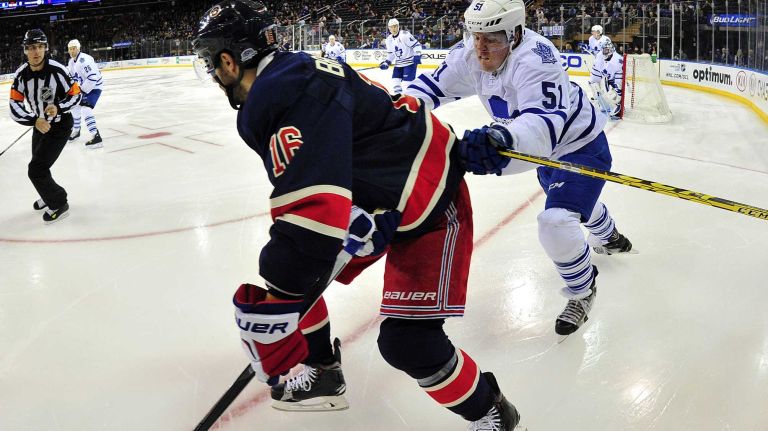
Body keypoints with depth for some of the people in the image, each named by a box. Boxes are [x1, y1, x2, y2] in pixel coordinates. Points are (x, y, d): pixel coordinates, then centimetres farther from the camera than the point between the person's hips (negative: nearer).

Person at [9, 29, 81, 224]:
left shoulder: (57, 70, -25)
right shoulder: (21, 74, -12)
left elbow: (75, 95, -14)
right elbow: (15, 106, -13)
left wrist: (58, 108, -31)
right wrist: (34, 120, -30)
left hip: (60, 125, -6)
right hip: (40, 124, 6)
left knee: (36, 170, -13)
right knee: (39, 166, 24)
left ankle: (59, 204, 7)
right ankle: (50, 195, 52)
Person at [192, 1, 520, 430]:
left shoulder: (292, 95, -30)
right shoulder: (288, 78, 2)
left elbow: (317, 213, -39)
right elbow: (304, 190, 12)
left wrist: (272, 306, -33)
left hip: (430, 201, -10)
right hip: (374, 193, 10)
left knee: (407, 341, -14)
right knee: (291, 270, 11)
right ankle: (324, 375, 31)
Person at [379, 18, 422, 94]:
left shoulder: (405, 35, -18)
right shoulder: (389, 39, 6)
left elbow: (416, 45, -19)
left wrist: (417, 56, -30)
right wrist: (387, 62, 6)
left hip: (410, 61, -7)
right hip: (399, 63, 7)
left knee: (407, 81, -16)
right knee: (395, 81, 4)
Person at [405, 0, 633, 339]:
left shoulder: (535, 58, -39)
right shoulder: (470, 56, -15)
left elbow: (545, 120, -53)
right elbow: (432, 86, -9)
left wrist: (504, 139, -73)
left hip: (581, 145, -9)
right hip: (548, 148, 9)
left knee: (555, 221, -22)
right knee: (576, 199, 32)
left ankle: (582, 290, 7)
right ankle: (609, 238, 66)